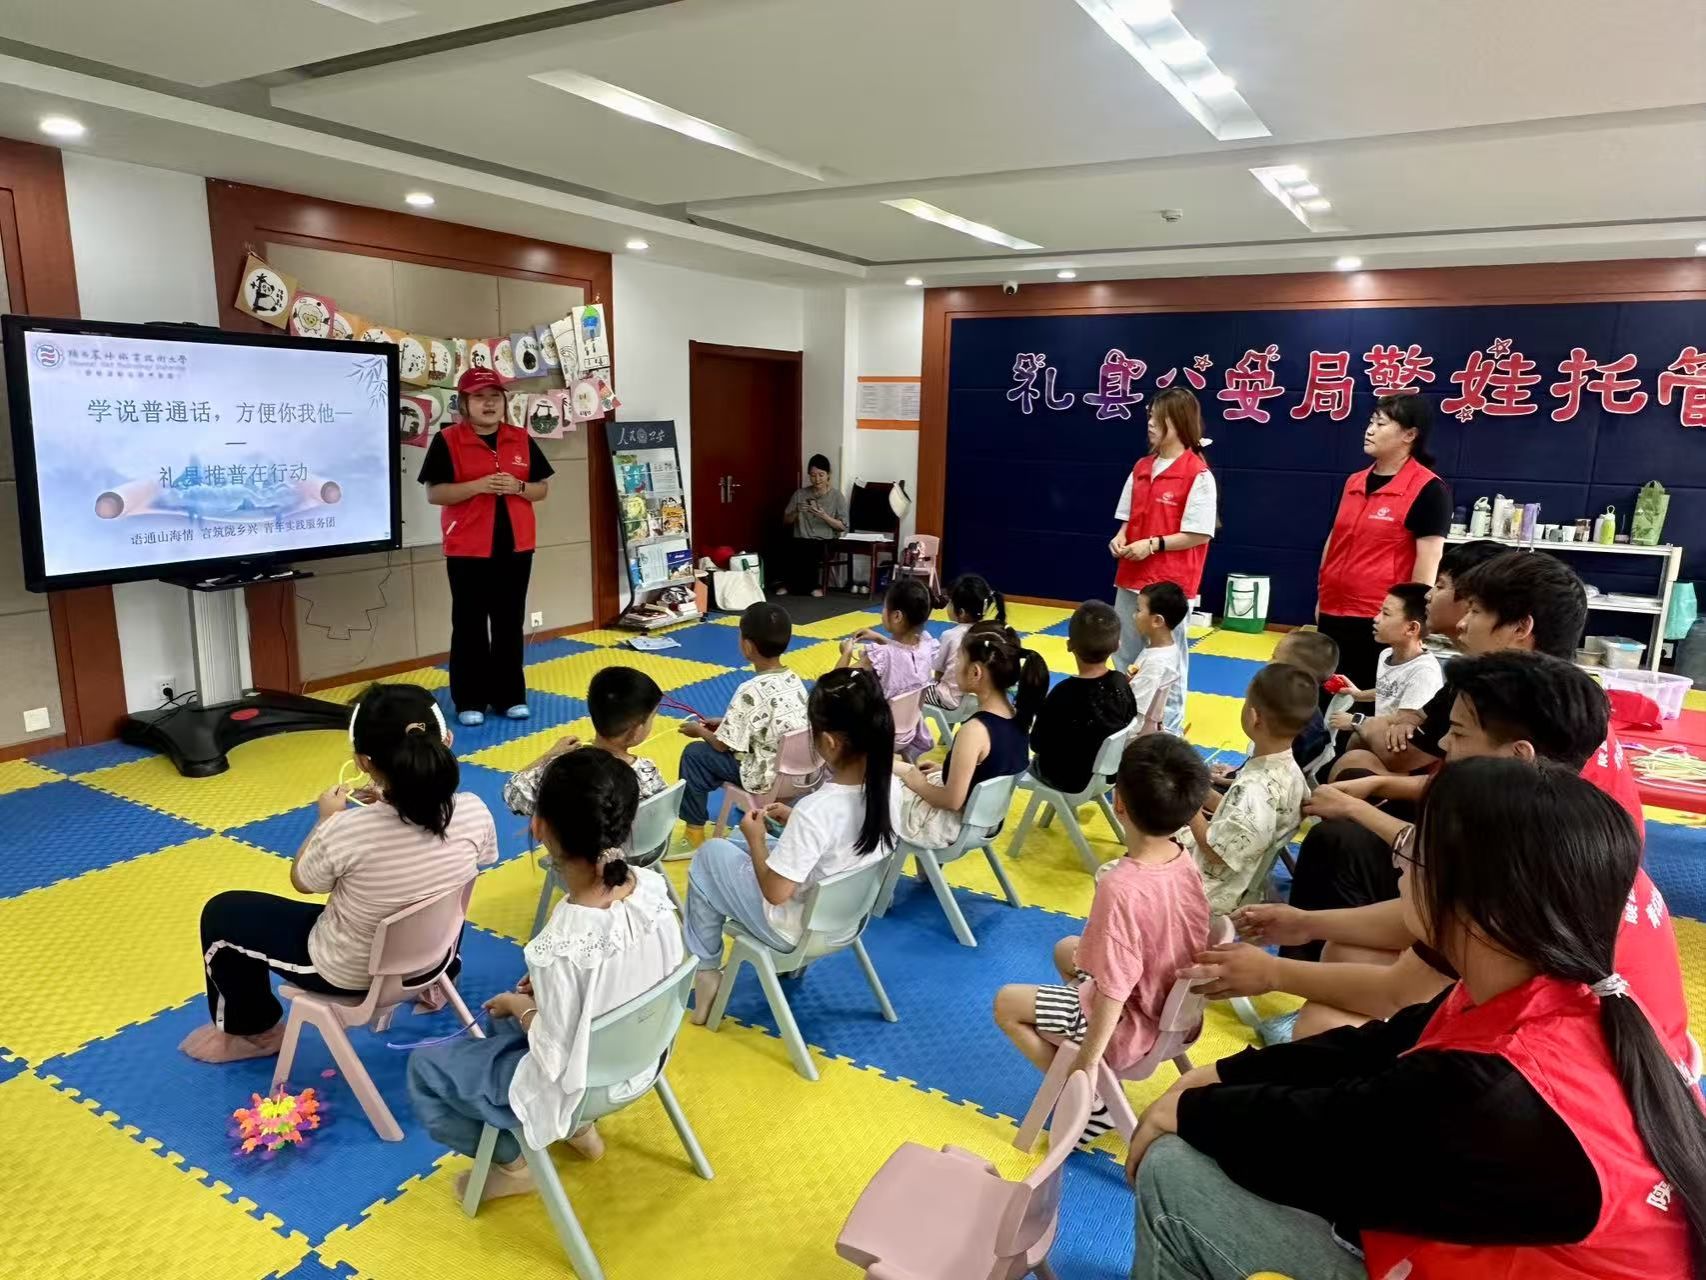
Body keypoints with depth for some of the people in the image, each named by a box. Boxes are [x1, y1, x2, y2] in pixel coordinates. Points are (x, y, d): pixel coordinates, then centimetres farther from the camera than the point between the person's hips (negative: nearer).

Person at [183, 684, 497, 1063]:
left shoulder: (346, 832, -34)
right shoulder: (475, 811, -24)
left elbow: (300, 881, -10)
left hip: (350, 973, -4)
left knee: (221, 913, 18)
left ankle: (253, 1030, 37)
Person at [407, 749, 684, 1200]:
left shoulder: (564, 945, -38)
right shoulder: (653, 886, -19)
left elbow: (556, 1058, -24)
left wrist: (519, 1006, -7)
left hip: (575, 1083, -6)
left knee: (425, 1066, 14)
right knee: (505, 1017, 31)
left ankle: (512, 1162, 22)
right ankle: (578, 1127, 32)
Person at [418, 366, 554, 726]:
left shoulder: (522, 439, 7)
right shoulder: (447, 441, -3)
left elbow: (542, 488, 9)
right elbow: (434, 493, -8)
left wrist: (517, 487, -12)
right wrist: (478, 486, -21)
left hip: (515, 547, 3)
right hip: (468, 550, -3)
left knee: (510, 623, 10)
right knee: (470, 624, 4)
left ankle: (510, 696, 20)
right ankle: (470, 701, 13)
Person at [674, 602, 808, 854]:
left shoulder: (751, 691, -23)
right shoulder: (793, 680, -1)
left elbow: (722, 745, -12)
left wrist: (700, 730, 8)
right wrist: (723, 722, 17)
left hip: (769, 779, -7)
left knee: (694, 754, 6)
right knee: (744, 737, 29)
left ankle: (695, 834, 16)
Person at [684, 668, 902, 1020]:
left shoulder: (815, 810, -36)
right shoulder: (889, 786, -15)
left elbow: (775, 892, -24)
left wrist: (755, 838, -9)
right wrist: (795, 820, 3)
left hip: (798, 929, -7)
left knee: (711, 855, 14)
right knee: (742, 848, 24)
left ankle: (705, 970, 24)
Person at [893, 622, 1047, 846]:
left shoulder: (974, 730, -32)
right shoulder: (1017, 715, -9)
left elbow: (952, 801, -25)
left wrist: (917, 783, -8)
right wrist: (937, 772, 6)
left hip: (954, 826, -8)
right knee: (898, 769, 23)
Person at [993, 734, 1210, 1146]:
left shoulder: (1121, 888, -35)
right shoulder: (1185, 860, -12)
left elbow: (1114, 992, -29)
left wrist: (1087, 1062, -16)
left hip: (1132, 1024, -7)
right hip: (1174, 1005, 7)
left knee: (1007, 1003, 8)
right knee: (1067, 950, 27)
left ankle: (1090, 1103, 9)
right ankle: (1097, 1083, 25)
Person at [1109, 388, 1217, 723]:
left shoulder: (1198, 474, -12)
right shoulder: (1142, 468, 9)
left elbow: (1200, 534, -14)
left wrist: (1153, 545, -18)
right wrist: (1120, 537, -3)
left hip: (1171, 583, -7)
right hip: (1131, 578, 7)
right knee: (1125, 657, 16)